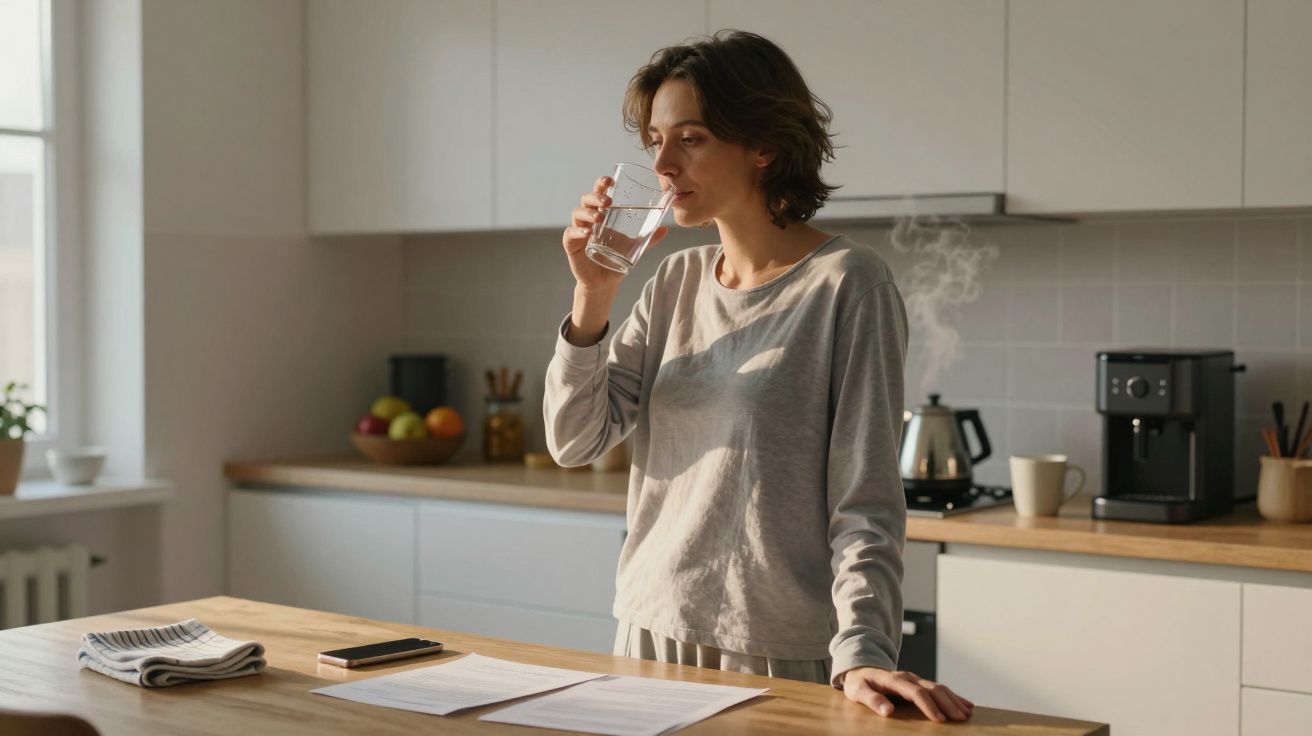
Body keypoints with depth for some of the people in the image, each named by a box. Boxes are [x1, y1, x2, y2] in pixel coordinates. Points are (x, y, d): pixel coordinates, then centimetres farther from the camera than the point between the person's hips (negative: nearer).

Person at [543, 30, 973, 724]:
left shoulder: (846, 283, -11)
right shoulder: (675, 282, 6)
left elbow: (865, 499, -14)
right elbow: (574, 441, 2)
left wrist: (861, 652, -25)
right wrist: (592, 296, -8)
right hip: (651, 631, 6)